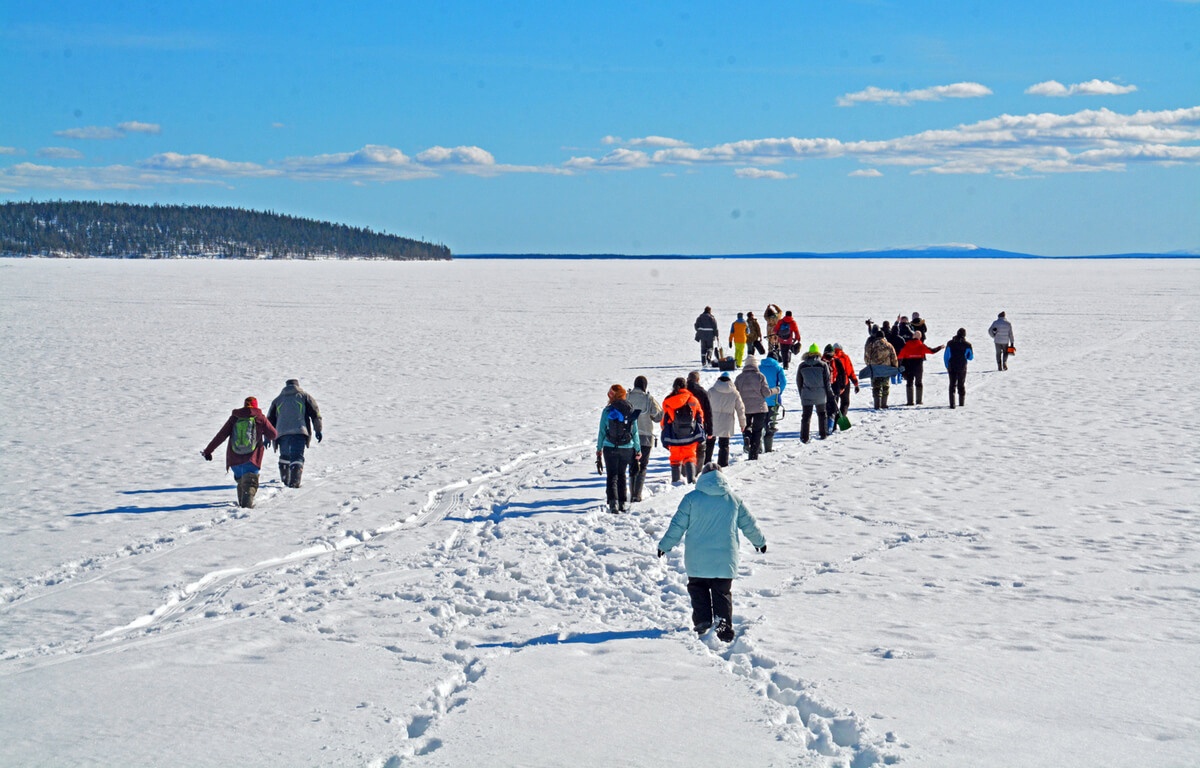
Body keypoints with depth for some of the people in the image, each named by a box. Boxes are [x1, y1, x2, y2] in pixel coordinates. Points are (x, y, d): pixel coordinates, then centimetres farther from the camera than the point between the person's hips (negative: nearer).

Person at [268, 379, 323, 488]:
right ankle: (294, 482, -22)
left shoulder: (278, 399, 23)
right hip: (299, 431, -2)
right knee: (297, 457, -6)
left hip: (282, 433, 2)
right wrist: (318, 430, 8)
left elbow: (270, 419, 21)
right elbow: (315, 413, 7)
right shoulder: (304, 396, 16)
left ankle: (285, 480, 17)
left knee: (284, 457, 19)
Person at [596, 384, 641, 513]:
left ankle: (613, 502, -15)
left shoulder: (607, 411, -8)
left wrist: (599, 449, 5)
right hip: (627, 448, 2)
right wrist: (638, 450, 10)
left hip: (610, 448, -2)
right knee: (621, 475, 17)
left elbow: (602, 431, -4)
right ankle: (623, 503, 17)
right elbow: (635, 432, 2)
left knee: (612, 476, 1)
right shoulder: (631, 411, -1)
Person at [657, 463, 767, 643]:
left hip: (697, 560, -2)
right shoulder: (734, 499, 4)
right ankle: (724, 624, -6)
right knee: (723, 592, 9)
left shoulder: (691, 498, -3)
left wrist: (665, 545, 11)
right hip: (725, 559, 2)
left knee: (698, 588, 13)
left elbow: (678, 525, -2)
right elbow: (749, 524, 14)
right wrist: (760, 541, 32)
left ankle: (702, 623, 0)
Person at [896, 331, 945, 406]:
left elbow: (900, 355, -4)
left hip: (909, 368, 0)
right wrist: (940, 347, 11)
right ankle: (919, 401, 10)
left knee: (909, 383, 4)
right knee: (919, 383, 13)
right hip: (919, 368, 0)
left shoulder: (907, 345, -3)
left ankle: (910, 401, -3)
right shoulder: (921, 346, -5)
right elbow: (931, 351, -2)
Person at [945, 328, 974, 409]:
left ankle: (952, 403, -9)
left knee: (952, 385, 3)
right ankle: (961, 402, 25)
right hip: (962, 368, 0)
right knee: (961, 385, 15)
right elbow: (971, 357, 3)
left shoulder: (950, 343, -3)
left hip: (951, 368, 0)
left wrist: (947, 366, 13)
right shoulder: (967, 345, -6)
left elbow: (946, 356, 1)